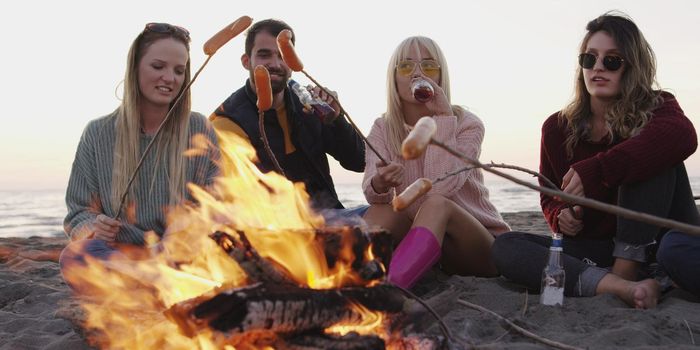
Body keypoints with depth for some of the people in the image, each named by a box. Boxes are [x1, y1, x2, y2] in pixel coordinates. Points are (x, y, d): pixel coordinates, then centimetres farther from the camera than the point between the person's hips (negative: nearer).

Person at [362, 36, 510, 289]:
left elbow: (440, 187, -25)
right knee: (382, 209, -27)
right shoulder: (383, 129, 1)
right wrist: (379, 185, -43)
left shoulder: (466, 124, -7)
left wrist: (443, 116, -23)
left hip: (482, 246, -3)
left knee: (435, 203, -35)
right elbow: (372, 191, -18)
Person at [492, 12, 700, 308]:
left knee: (653, 158, -25)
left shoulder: (656, 108, -5)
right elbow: (549, 197, 16)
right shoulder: (558, 128, 4)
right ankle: (616, 286, -38)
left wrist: (595, 170, -40)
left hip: (649, 246, -3)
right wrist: (561, 214, -10)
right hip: (594, 247, 3)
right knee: (504, 247, -20)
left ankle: (626, 270, -28)